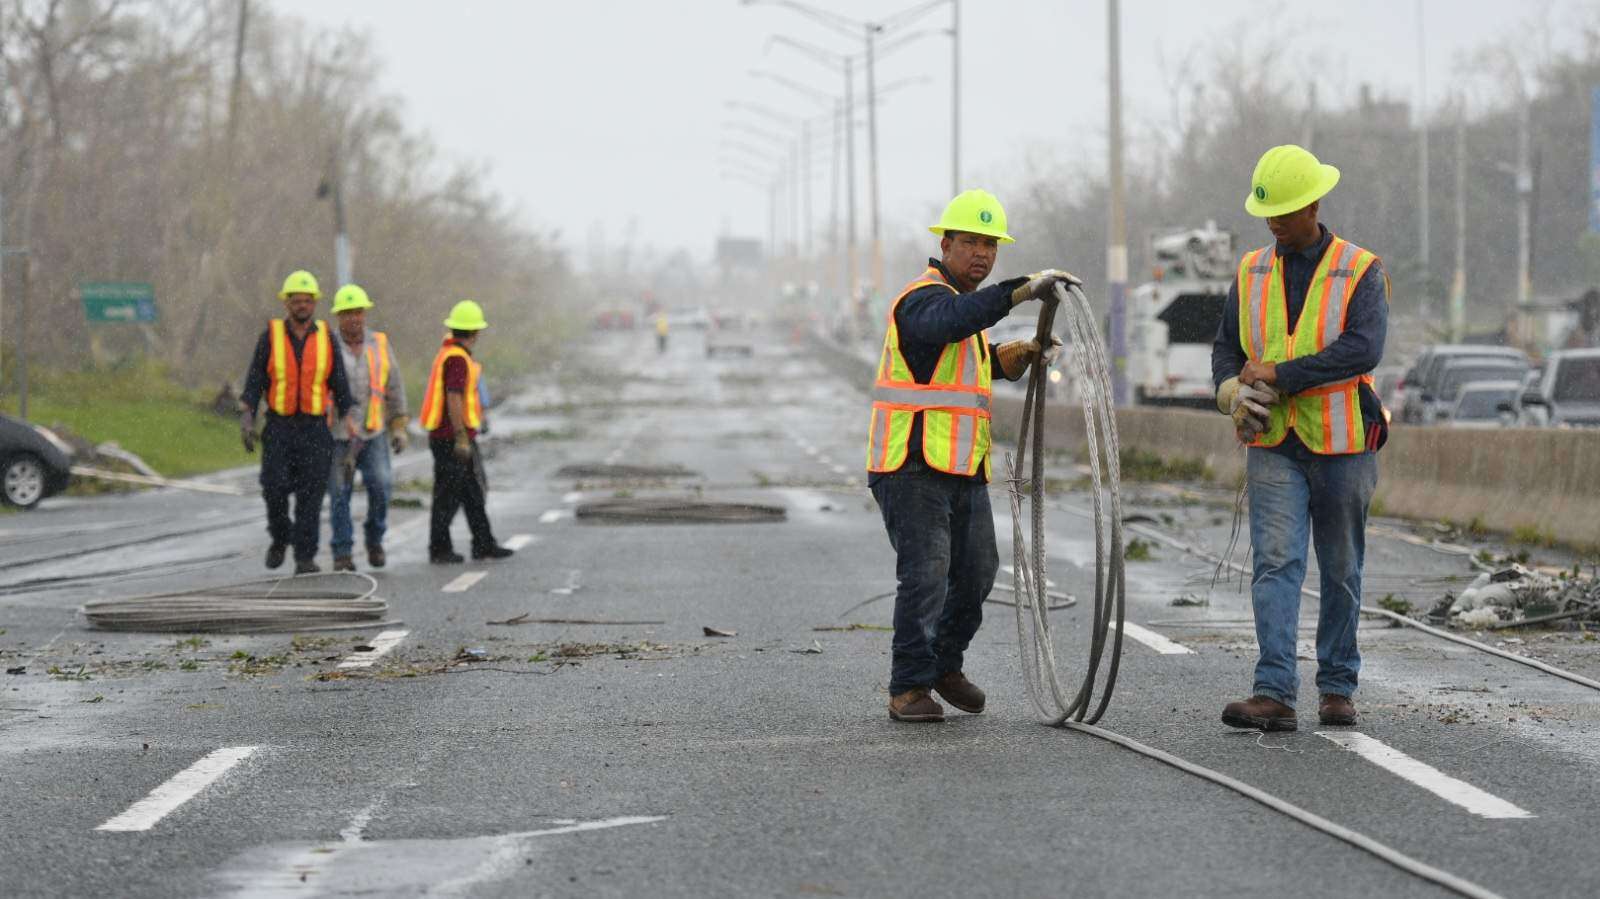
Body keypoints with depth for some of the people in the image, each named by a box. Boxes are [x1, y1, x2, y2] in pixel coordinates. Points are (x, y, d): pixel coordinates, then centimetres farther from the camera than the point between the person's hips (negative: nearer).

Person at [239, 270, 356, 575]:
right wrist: (246, 421, -12)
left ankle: (305, 559, -2)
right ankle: (280, 538, 19)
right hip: (278, 428, 0)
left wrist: (347, 423, 0)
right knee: (274, 487, -9)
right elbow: (254, 381, -1)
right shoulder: (271, 336, 0)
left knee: (310, 494, -5)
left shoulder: (326, 338, 3)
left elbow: (339, 384, 6)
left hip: (315, 428, 0)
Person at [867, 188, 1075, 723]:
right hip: (913, 466, -9)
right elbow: (952, 320, -36)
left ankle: (945, 664, 29)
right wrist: (1023, 292, -45)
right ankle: (909, 689, -6)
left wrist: (1022, 354, 15)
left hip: (964, 469, 9)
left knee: (976, 572, 11)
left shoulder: (963, 300, 19)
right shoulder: (924, 298, -12)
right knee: (926, 574, -13)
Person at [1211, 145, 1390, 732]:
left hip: (1341, 445, -2)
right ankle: (1274, 694, -18)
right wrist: (1234, 393, -10)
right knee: (1276, 563, -11)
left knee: (1341, 572, 7)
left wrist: (1278, 374, -20)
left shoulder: (1361, 272, -5)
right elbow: (1226, 347, 13)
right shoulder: (1252, 273, 8)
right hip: (1274, 447, 2)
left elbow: (1364, 349, -18)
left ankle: (1337, 689, 18)